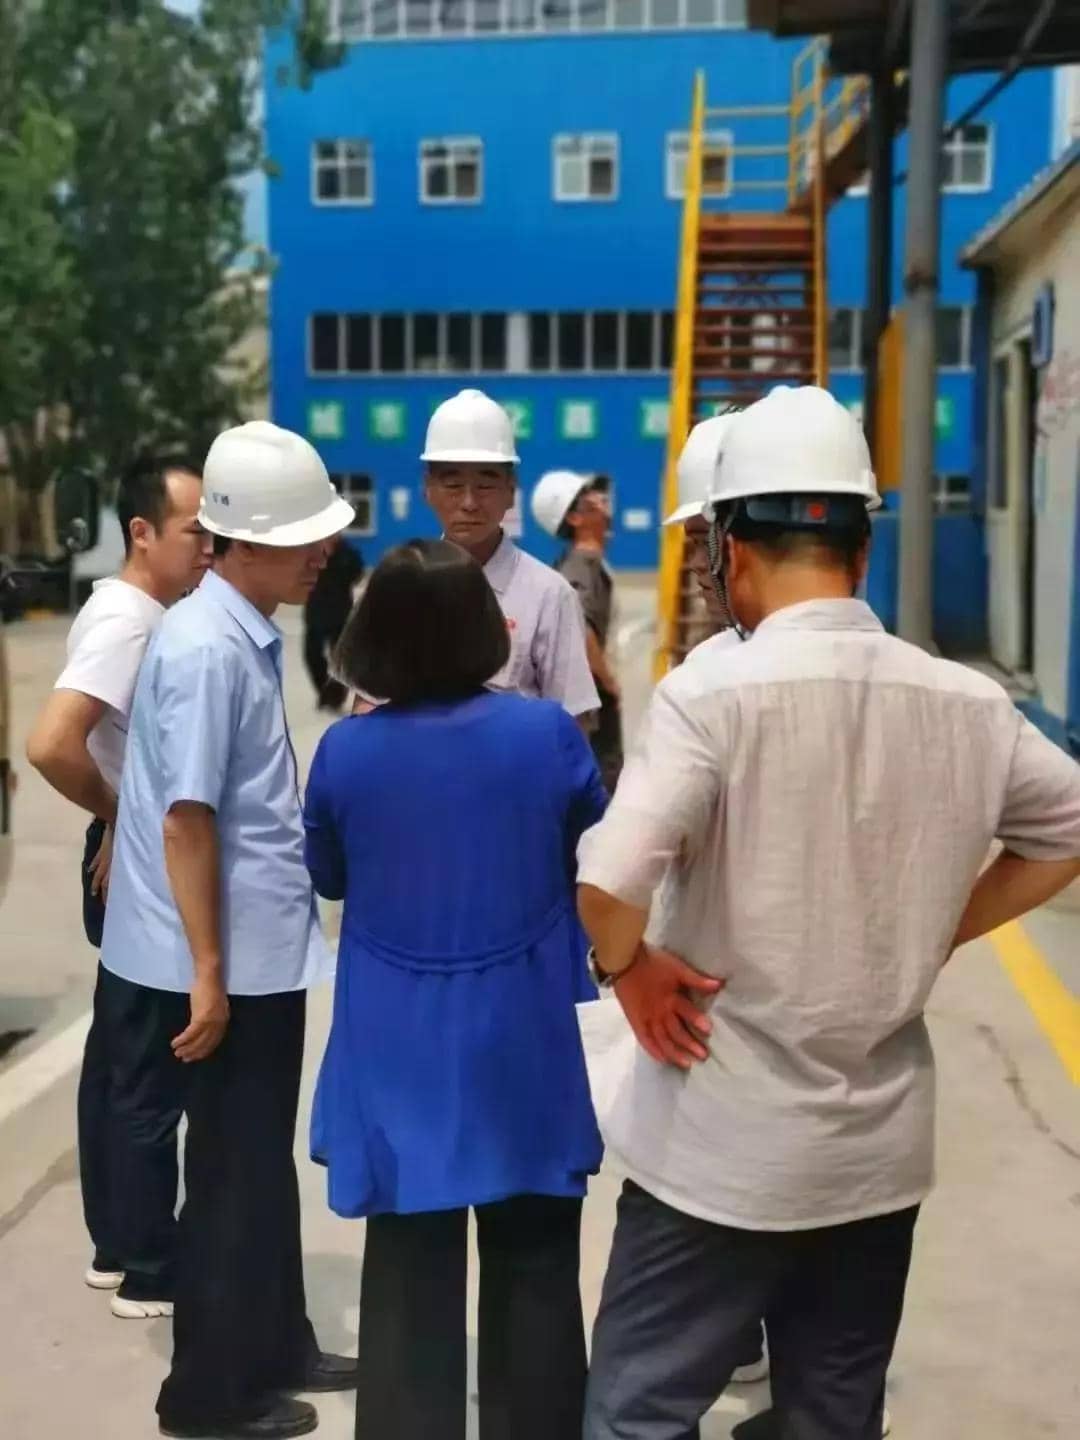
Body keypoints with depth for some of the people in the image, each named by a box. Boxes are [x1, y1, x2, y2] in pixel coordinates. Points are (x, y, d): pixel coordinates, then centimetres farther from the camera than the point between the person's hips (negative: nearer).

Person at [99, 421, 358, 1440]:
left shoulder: (248, 634, 8)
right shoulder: (207, 648, -20)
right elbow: (185, 820, -22)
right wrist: (207, 973, -21)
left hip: (263, 951, 9)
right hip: (230, 963, -9)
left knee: (261, 1165, 20)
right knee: (233, 1177, 6)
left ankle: (274, 1351, 36)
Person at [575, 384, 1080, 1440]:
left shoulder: (714, 694, -17)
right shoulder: (968, 705, -2)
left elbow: (607, 880, -29)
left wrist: (630, 969, -9)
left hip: (722, 1147, -5)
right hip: (881, 1144, 5)